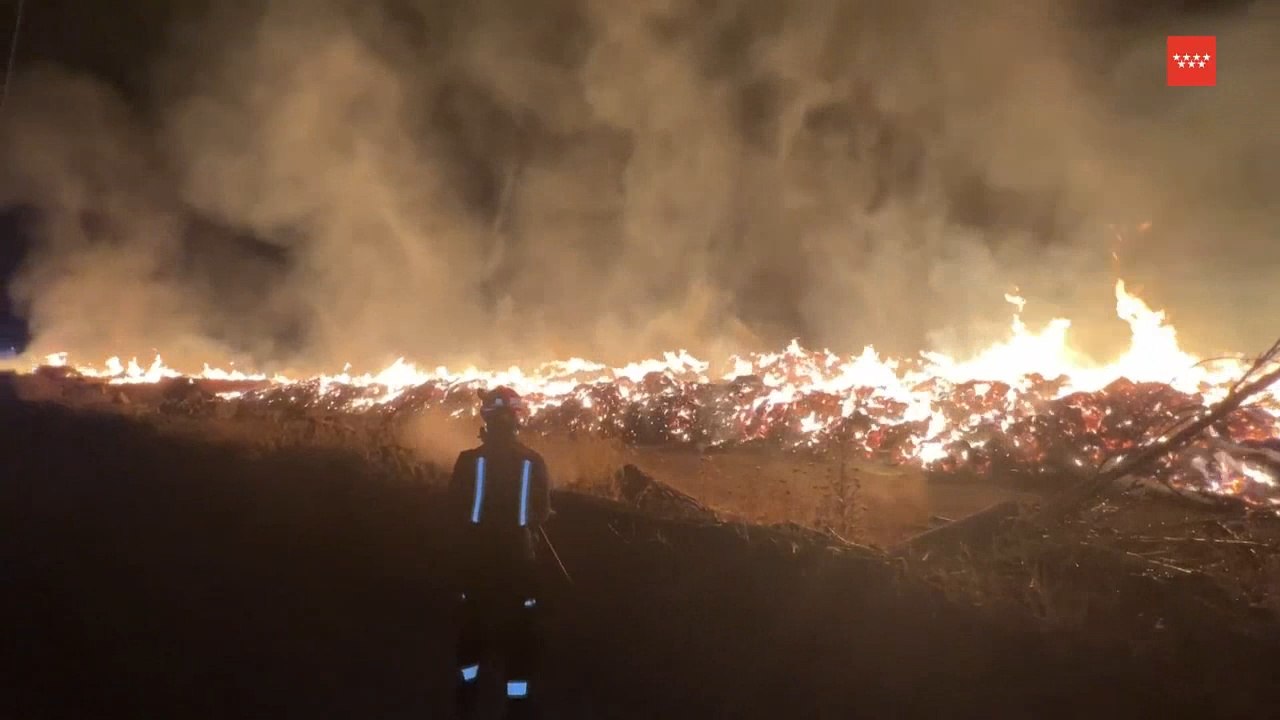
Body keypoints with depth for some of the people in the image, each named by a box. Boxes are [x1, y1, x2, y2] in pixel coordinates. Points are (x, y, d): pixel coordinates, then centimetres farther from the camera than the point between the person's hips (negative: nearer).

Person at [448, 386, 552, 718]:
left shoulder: (469, 459, -13)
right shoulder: (534, 461, -10)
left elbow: (456, 507, -6)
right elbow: (542, 513, -2)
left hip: (477, 553, 1)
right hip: (517, 553, -1)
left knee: (474, 618, 20)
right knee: (518, 624, 11)